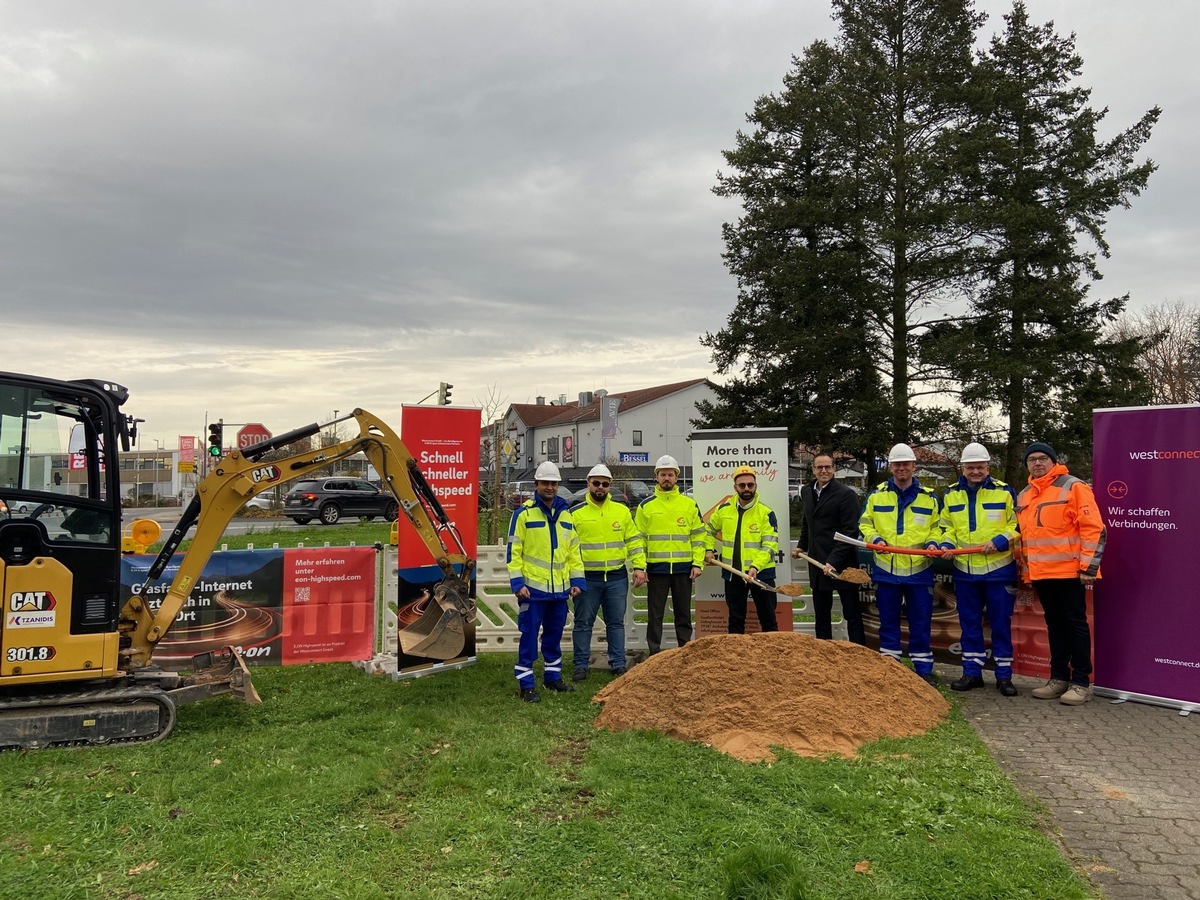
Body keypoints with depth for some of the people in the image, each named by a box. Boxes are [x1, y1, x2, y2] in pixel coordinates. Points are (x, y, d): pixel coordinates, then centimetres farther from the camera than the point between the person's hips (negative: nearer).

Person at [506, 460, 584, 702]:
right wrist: (517, 583, -13)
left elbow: (574, 550, 15)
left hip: (560, 589, 5)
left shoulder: (565, 514, 11)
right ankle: (526, 685, 7)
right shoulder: (524, 513, -5)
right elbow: (514, 551, -7)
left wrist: (577, 580, 9)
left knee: (554, 635, 15)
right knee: (529, 636, 0)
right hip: (532, 588, -5)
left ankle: (553, 677, 28)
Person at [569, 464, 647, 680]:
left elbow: (633, 540, 11)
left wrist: (639, 566, 2)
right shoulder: (575, 513, 1)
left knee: (616, 622, 9)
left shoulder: (622, 510, 8)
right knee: (583, 623, 5)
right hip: (586, 578, -2)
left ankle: (618, 664, 18)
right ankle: (581, 666, 15)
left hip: (617, 577, 2)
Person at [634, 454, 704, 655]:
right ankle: (654, 654, 13)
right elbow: (638, 538, 3)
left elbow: (698, 536, 7)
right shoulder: (646, 506, 4)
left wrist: (698, 563, -2)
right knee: (655, 614, 5)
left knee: (683, 613, 9)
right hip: (656, 568, -1)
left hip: (683, 568, 1)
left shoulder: (689, 504, 6)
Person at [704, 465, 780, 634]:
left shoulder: (766, 512, -9)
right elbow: (709, 529, 22)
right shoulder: (724, 509, 3)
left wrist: (755, 566, -26)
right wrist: (709, 550, 8)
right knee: (735, 619, 14)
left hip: (761, 573, -3)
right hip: (732, 574, 3)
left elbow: (770, 545, -15)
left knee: (768, 619, 6)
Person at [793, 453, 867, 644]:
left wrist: (834, 561, -22)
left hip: (842, 564, -7)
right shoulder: (806, 492, 9)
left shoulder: (846, 494, -12)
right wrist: (802, 546, 15)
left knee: (852, 614, 1)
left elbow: (850, 533, -16)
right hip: (817, 563, 7)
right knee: (821, 614, 14)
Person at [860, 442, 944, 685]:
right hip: (885, 569, 1)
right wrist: (874, 538, -9)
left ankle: (924, 669, 13)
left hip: (919, 570, 0)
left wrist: (932, 542, -8)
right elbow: (865, 523, 10)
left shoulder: (929, 497, 7)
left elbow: (937, 527, 12)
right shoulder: (876, 495, 6)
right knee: (888, 621, 8)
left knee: (921, 623, 3)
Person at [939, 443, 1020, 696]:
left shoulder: (1004, 492, -1)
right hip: (964, 571, 3)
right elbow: (946, 527, 15)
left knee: (1001, 624, 3)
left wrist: (1000, 540, -16)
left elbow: (1018, 525, 0)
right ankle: (972, 672, 19)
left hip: (999, 570, -3)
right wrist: (947, 544, -5)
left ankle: (1004, 675, 12)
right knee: (969, 623, 9)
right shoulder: (951, 495, 8)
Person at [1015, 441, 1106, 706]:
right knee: (1055, 624, 13)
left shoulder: (1073, 487, -6)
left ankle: (1081, 682, 7)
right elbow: (1023, 535, 23)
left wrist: (1089, 567, -15)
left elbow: (1094, 528, -11)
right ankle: (1059, 677, 20)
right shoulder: (1024, 496, 16)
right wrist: (1024, 570, 19)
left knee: (1075, 623, 0)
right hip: (1041, 574, 7)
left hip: (1069, 572, -7)